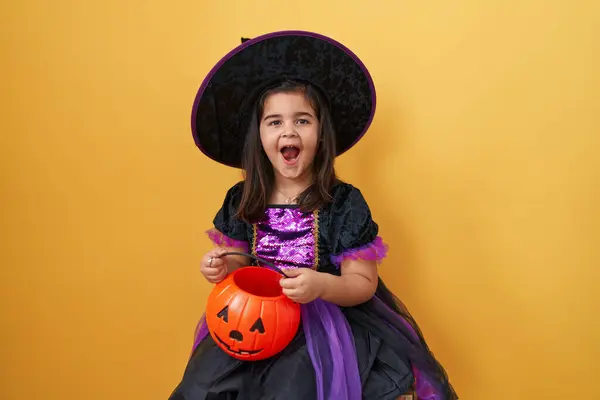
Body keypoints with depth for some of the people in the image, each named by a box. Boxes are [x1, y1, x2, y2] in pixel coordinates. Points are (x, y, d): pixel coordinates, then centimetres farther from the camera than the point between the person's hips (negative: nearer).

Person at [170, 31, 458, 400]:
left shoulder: (345, 203, -11)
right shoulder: (242, 201, 0)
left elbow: (363, 283, -9)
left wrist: (321, 286, -28)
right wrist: (224, 267, -10)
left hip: (323, 323, -3)